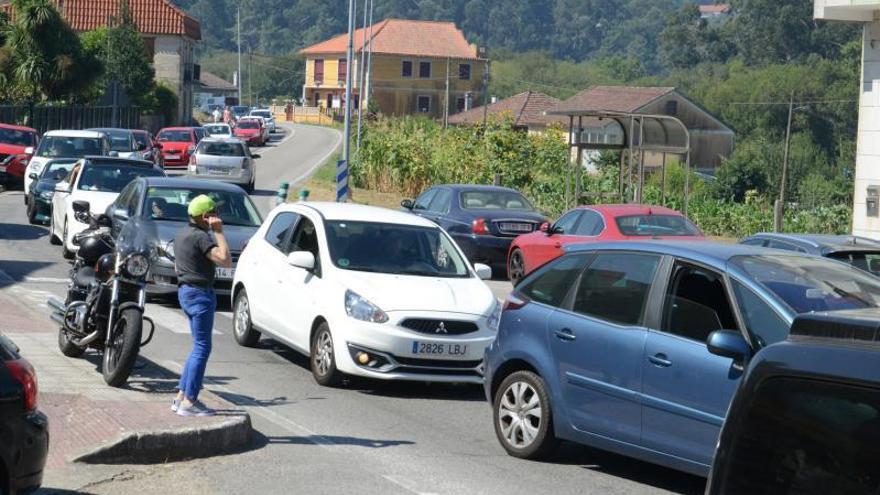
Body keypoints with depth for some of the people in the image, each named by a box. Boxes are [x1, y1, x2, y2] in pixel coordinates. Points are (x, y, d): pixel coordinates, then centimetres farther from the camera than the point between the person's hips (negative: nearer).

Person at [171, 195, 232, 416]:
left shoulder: (182, 234, 14)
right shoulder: (201, 237, -17)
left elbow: (177, 267, 23)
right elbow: (226, 261, -25)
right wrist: (219, 232, -18)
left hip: (185, 290, 10)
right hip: (200, 293, -10)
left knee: (199, 347, 17)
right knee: (202, 348, -6)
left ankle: (181, 396, 17)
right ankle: (189, 402, -6)